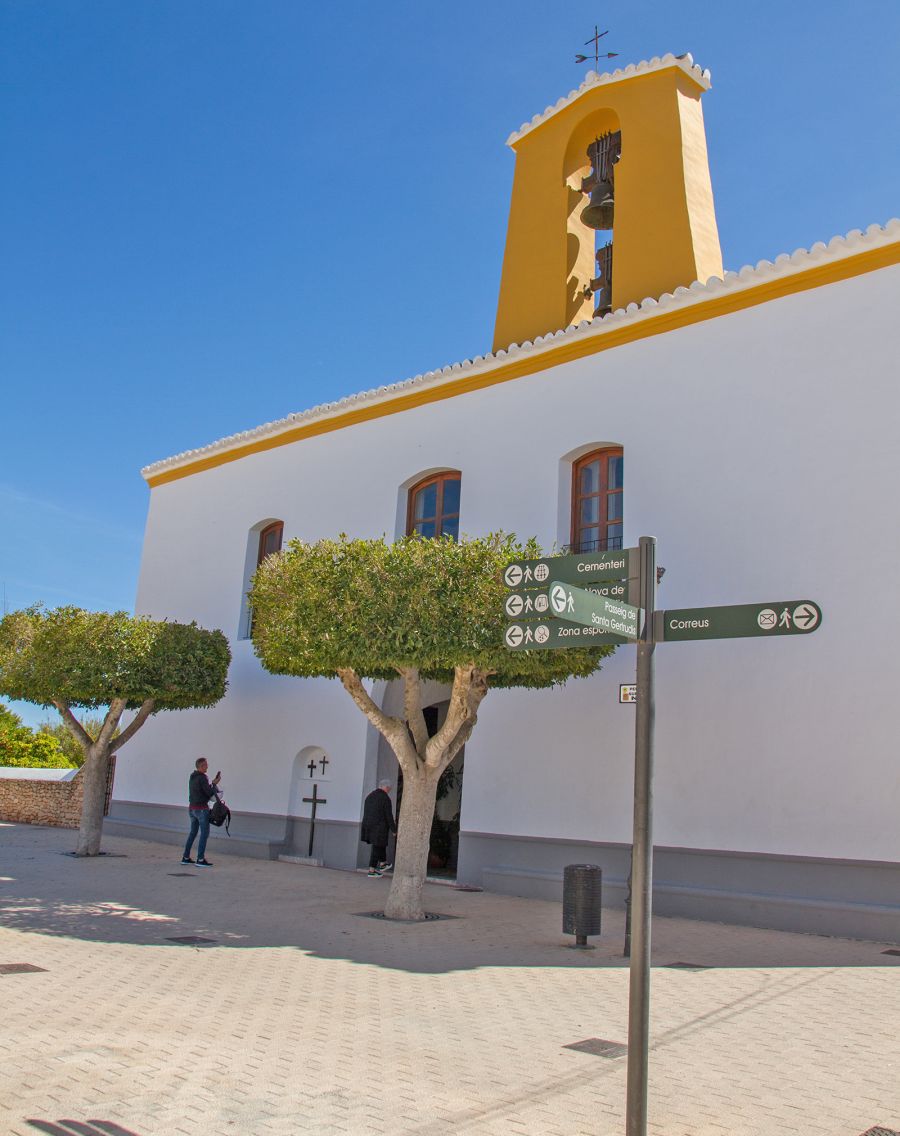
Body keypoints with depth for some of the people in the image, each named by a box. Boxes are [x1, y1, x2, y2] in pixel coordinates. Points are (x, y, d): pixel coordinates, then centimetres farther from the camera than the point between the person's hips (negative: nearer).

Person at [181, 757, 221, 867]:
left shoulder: (192, 777, 12)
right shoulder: (203, 778, -16)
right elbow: (210, 793, -17)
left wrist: (212, 783, 11)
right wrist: (214, 783, -1)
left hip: (192, 808, 9)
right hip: (202, 808, -9)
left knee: (192, 833, 17)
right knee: (204, 834, -3)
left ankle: (186, 857, 20)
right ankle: (200, 859, -6)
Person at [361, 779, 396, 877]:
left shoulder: (370, 796, 9)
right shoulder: (385, 798, -14)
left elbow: (365, 813, 13)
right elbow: (389, 816, -14)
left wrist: (366, 827, 20)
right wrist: (394, 829, -6)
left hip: (369, 825, 7)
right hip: (379, 827, -7)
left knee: (381, 844, 23)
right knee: (377, 847, 1)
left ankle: (382, 864, 30)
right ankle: (371, 870, 4)